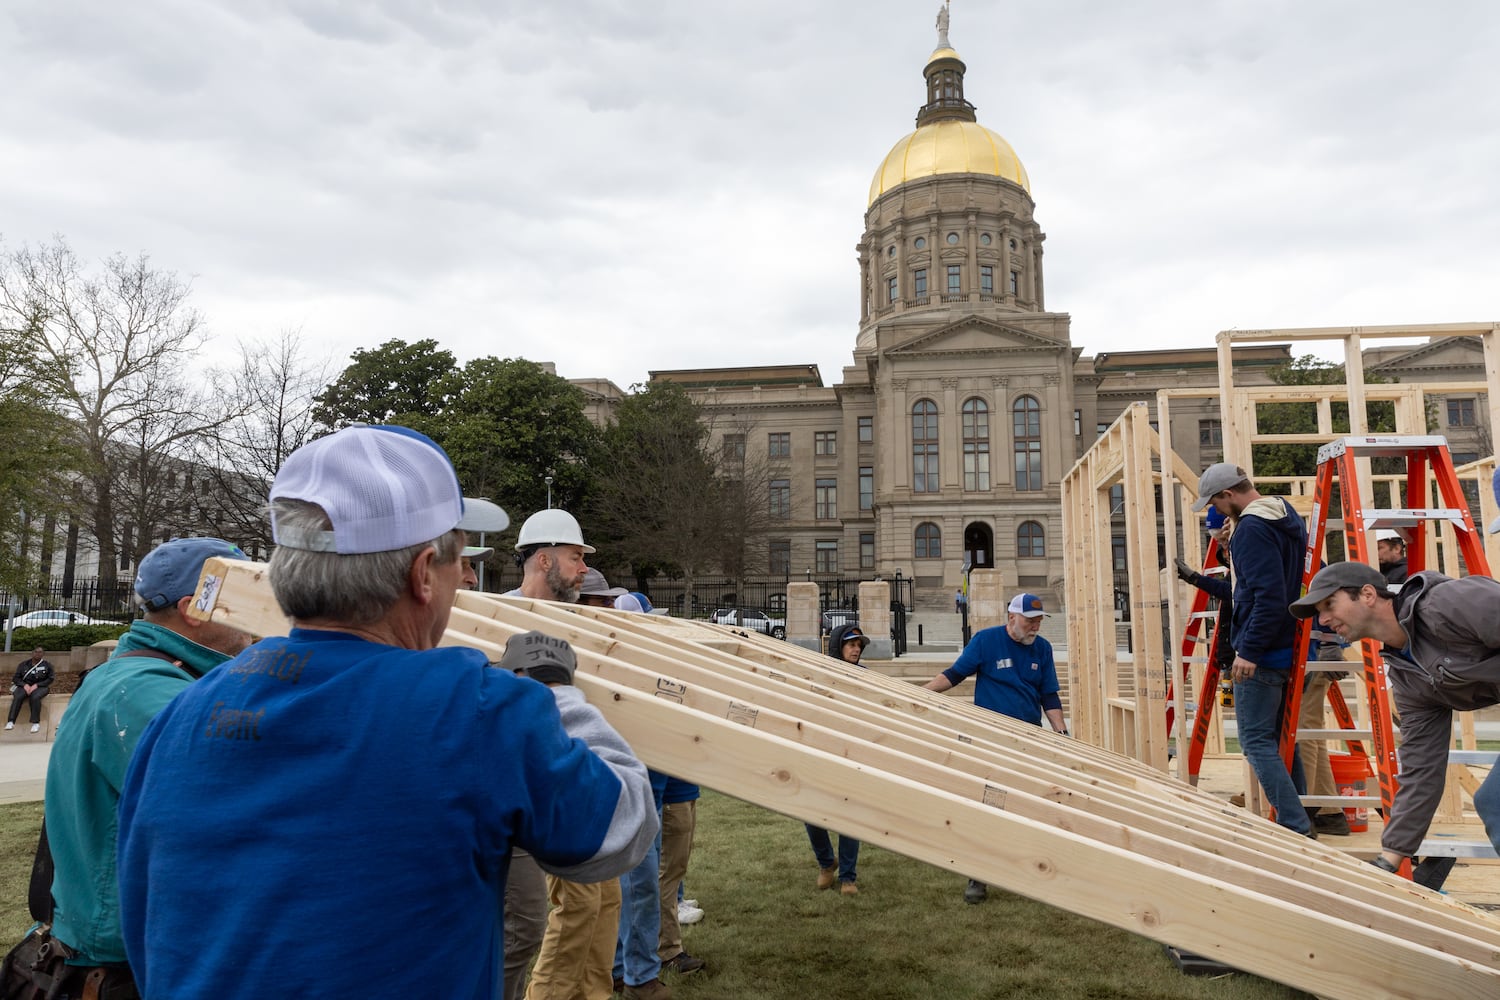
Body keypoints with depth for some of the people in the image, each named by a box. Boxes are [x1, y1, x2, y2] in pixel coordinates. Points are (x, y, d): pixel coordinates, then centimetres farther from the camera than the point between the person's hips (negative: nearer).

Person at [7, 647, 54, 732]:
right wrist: (25, 685, -13)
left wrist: (37, 685, -15)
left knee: (35, 697, -36)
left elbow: (50, 679, -1)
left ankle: (36, 723, -33)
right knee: (17, 697, -31)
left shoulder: (47, 665, 5)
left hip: (40, 686, -2)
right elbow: (16, 678, 7)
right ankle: (11, 721, -36)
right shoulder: (24, 664, 11)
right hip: (25, 686, 2)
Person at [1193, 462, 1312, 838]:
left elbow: (1269, 596, -25)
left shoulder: (1253, 529, -19)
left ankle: (1296, 827, -4)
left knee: (1256, 741, -4)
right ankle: (1299, 818, 24)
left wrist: (1249, 650, -23)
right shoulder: (1288, 516, 12)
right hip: (1289, 648, 10)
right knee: (1280, 736, 18)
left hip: (1261, 655, -10)